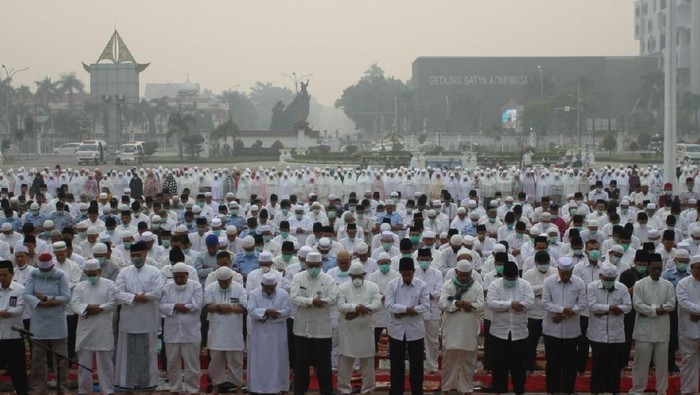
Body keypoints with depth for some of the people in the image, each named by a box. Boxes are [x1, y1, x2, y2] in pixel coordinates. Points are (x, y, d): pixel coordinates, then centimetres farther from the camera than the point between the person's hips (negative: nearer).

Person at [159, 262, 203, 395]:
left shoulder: (196, 286, -3)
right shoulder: (167, 287, 6)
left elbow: (196, 305, -14)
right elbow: (161, 306, -3)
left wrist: (175, 307, -10)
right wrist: (176, 306, -18)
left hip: (190, 332, -3)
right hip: (172, 332, 3)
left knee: (192, 364, 3)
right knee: (172, 364, 11)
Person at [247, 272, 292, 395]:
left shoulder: (283, 294, -1)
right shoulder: (254, 294, -2)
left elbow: (287, 311, -9)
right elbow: (251, 310, -13)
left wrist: (271, 314, -17)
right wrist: (266, 311, -25)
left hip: (276, 335, 0)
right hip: (259, 334, 0)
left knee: (277, 361, 5)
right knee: (258, 361, 4)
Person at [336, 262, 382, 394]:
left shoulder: (373, 287, 3)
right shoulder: (343, 288, 2)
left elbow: (377, 304, -10)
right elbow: (340, 306, -10)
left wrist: (356, 311, -17)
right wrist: (357, 307, -24)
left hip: (365, 329, 1)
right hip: (347, 330, 0)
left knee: (367, 360, 7)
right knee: (345, 359, 3)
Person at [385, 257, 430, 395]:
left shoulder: (422, 286, -3)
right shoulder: (392, 285, -2)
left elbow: (425, 306, -11)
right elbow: (389, 305, -10)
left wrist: (401, 311, -16)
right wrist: (407, 308, -21)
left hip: (415, 330, 0)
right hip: (397, 330, 0)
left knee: (416, 364, 6)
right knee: (396, 364, 8)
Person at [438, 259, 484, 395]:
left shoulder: (477, 286, 3)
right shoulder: (447, 285, 0)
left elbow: (481, 306, -9)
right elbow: (443, 304, -12)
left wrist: (458, 303, -17)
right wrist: (462, 303, -22)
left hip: (469, 330, 1)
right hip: (451, 329, -1)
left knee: (468, 360, 8)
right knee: (449, 358, 8)